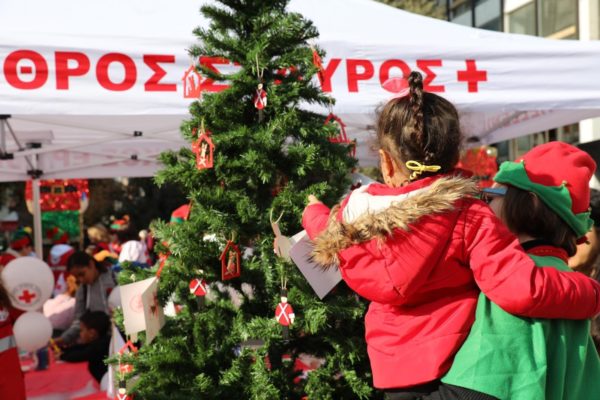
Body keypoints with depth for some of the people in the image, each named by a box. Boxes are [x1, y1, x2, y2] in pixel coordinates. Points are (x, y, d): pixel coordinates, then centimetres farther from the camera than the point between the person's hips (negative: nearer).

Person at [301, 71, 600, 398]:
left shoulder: (355, 215, -5)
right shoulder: (469, 218, -18)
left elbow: (326, 231, 19)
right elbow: (522, 291, -26)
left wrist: (314, 211, 44)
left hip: (394, 373, 4)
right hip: (450, 371, -3)